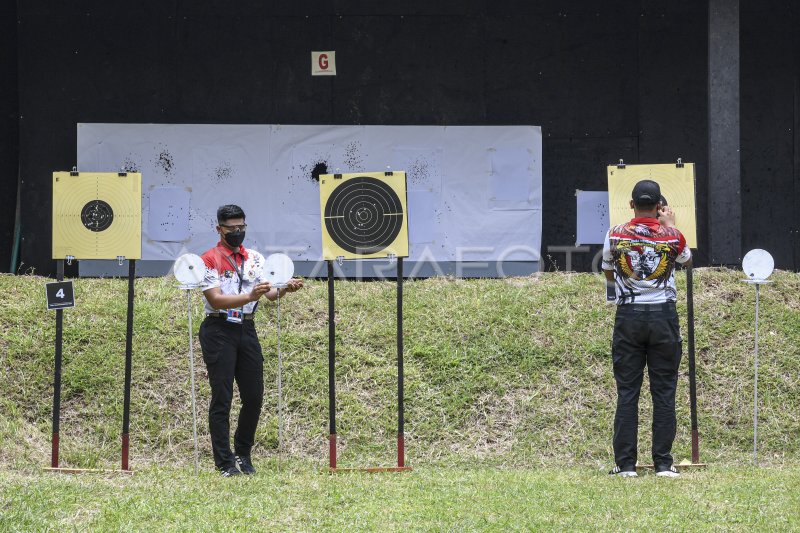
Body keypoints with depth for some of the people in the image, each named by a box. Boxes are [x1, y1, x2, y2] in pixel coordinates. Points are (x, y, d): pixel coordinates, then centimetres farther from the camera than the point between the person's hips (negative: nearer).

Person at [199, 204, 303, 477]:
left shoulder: (254, 258, 11)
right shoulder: (209, 259, -6)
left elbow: (270, 293, 2)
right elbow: (216, 300, -17)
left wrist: (284, 289, -20)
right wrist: (249, 296, -30)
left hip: (247, 330, 5)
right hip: (219, 330, -5)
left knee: (254, 396, 6)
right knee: (222, 398, -4)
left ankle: (243, 455, 22)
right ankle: (224, 462, -1)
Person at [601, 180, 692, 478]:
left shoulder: (615, 235, -4)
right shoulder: (671, 237, -4)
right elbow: (687, 260, 18)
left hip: (628, 317, 0)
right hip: (664, 316, 0)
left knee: (626, 392, 4)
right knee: (664, 392, 5)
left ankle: (625, 464, 2)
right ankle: (663, 463, 4)